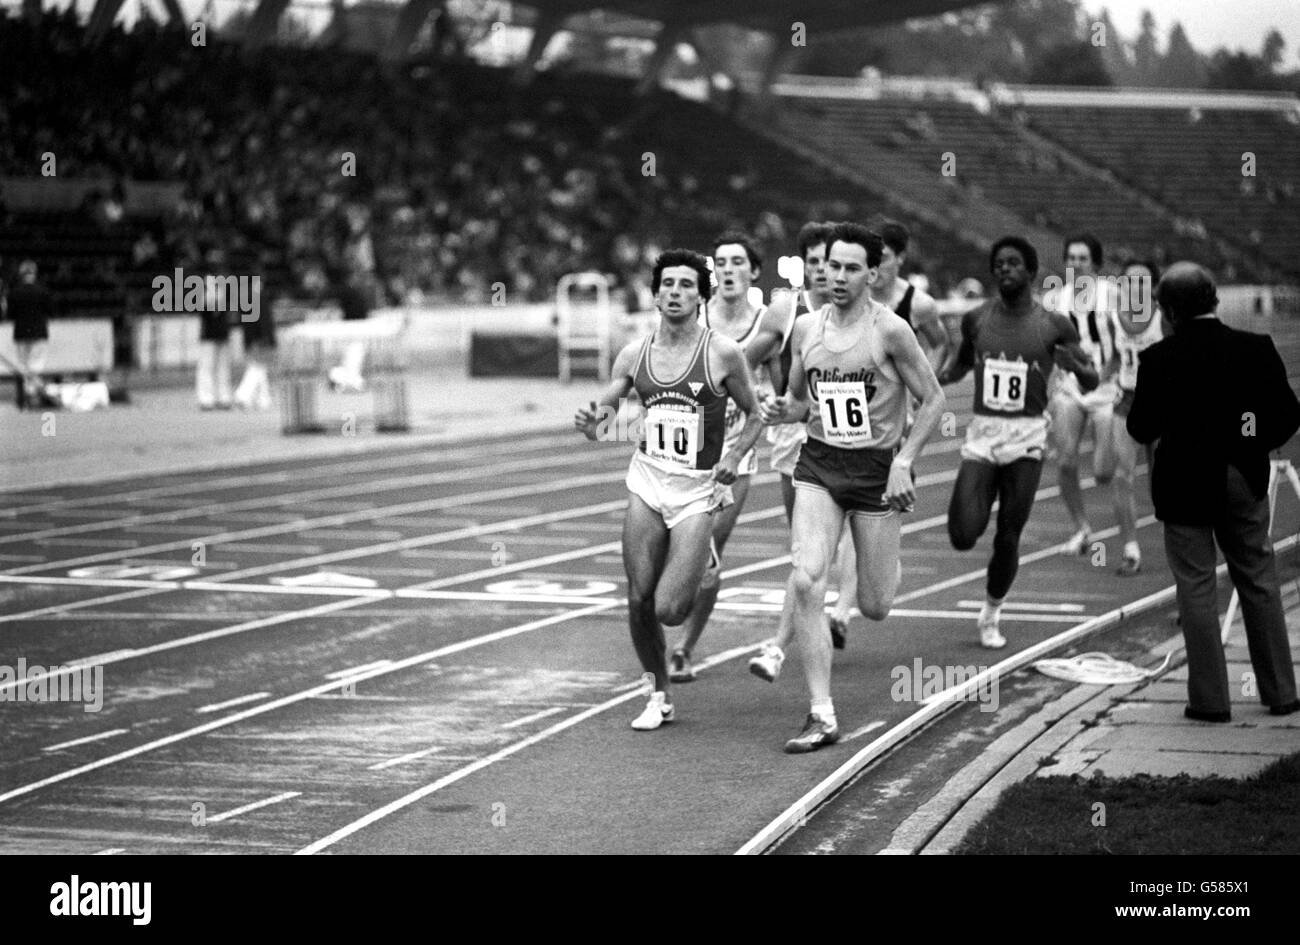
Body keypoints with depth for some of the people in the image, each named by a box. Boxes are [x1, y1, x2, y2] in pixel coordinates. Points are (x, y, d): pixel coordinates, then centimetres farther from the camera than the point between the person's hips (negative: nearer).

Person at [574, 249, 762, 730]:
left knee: (668, 609, -12)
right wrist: (591, 424, -17)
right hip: (647, 479, 3)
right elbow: (604, 411, 6)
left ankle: (704, 568, 23)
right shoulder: (634, 355, 2)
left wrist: (734, 455, -14)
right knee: (639, 603, 0)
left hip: (699, 489, -3)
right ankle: (660, 695, 21)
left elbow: (754, 416, 3)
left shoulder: (723, 352, -8)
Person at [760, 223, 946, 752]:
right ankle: (822, 716, -11)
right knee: (806, 581, -17)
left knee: (874, 608, 5)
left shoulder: (890, 331, -11)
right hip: (818, 464, 3)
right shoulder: (806, 328, 3)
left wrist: (904, 462, -14)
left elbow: (933, 401, -5)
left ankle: (891, 568, 46)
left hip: (877, 467, -3)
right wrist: (781, 411, -6)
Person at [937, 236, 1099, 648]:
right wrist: (931, 379, 2)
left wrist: (1075, 365, -19)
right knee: (963, 535, -12)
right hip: (982, 432, 1)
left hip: (1027, 436, -1)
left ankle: (991, 614, 23)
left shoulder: (1053, 325, -2)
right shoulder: (976, 319, 4)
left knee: (1008, 538, 1)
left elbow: (1092, 381, 4)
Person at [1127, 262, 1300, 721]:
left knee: (1197, 589, 4)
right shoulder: (1256, 348, -4)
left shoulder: (1160, 359, -12)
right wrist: (1254, 444, 13)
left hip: (1185, 485, -3)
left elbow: (1141, 429, -9)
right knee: (1259, 583, 14)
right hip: (1245, 480, 3)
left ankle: (1210, 699, 5)